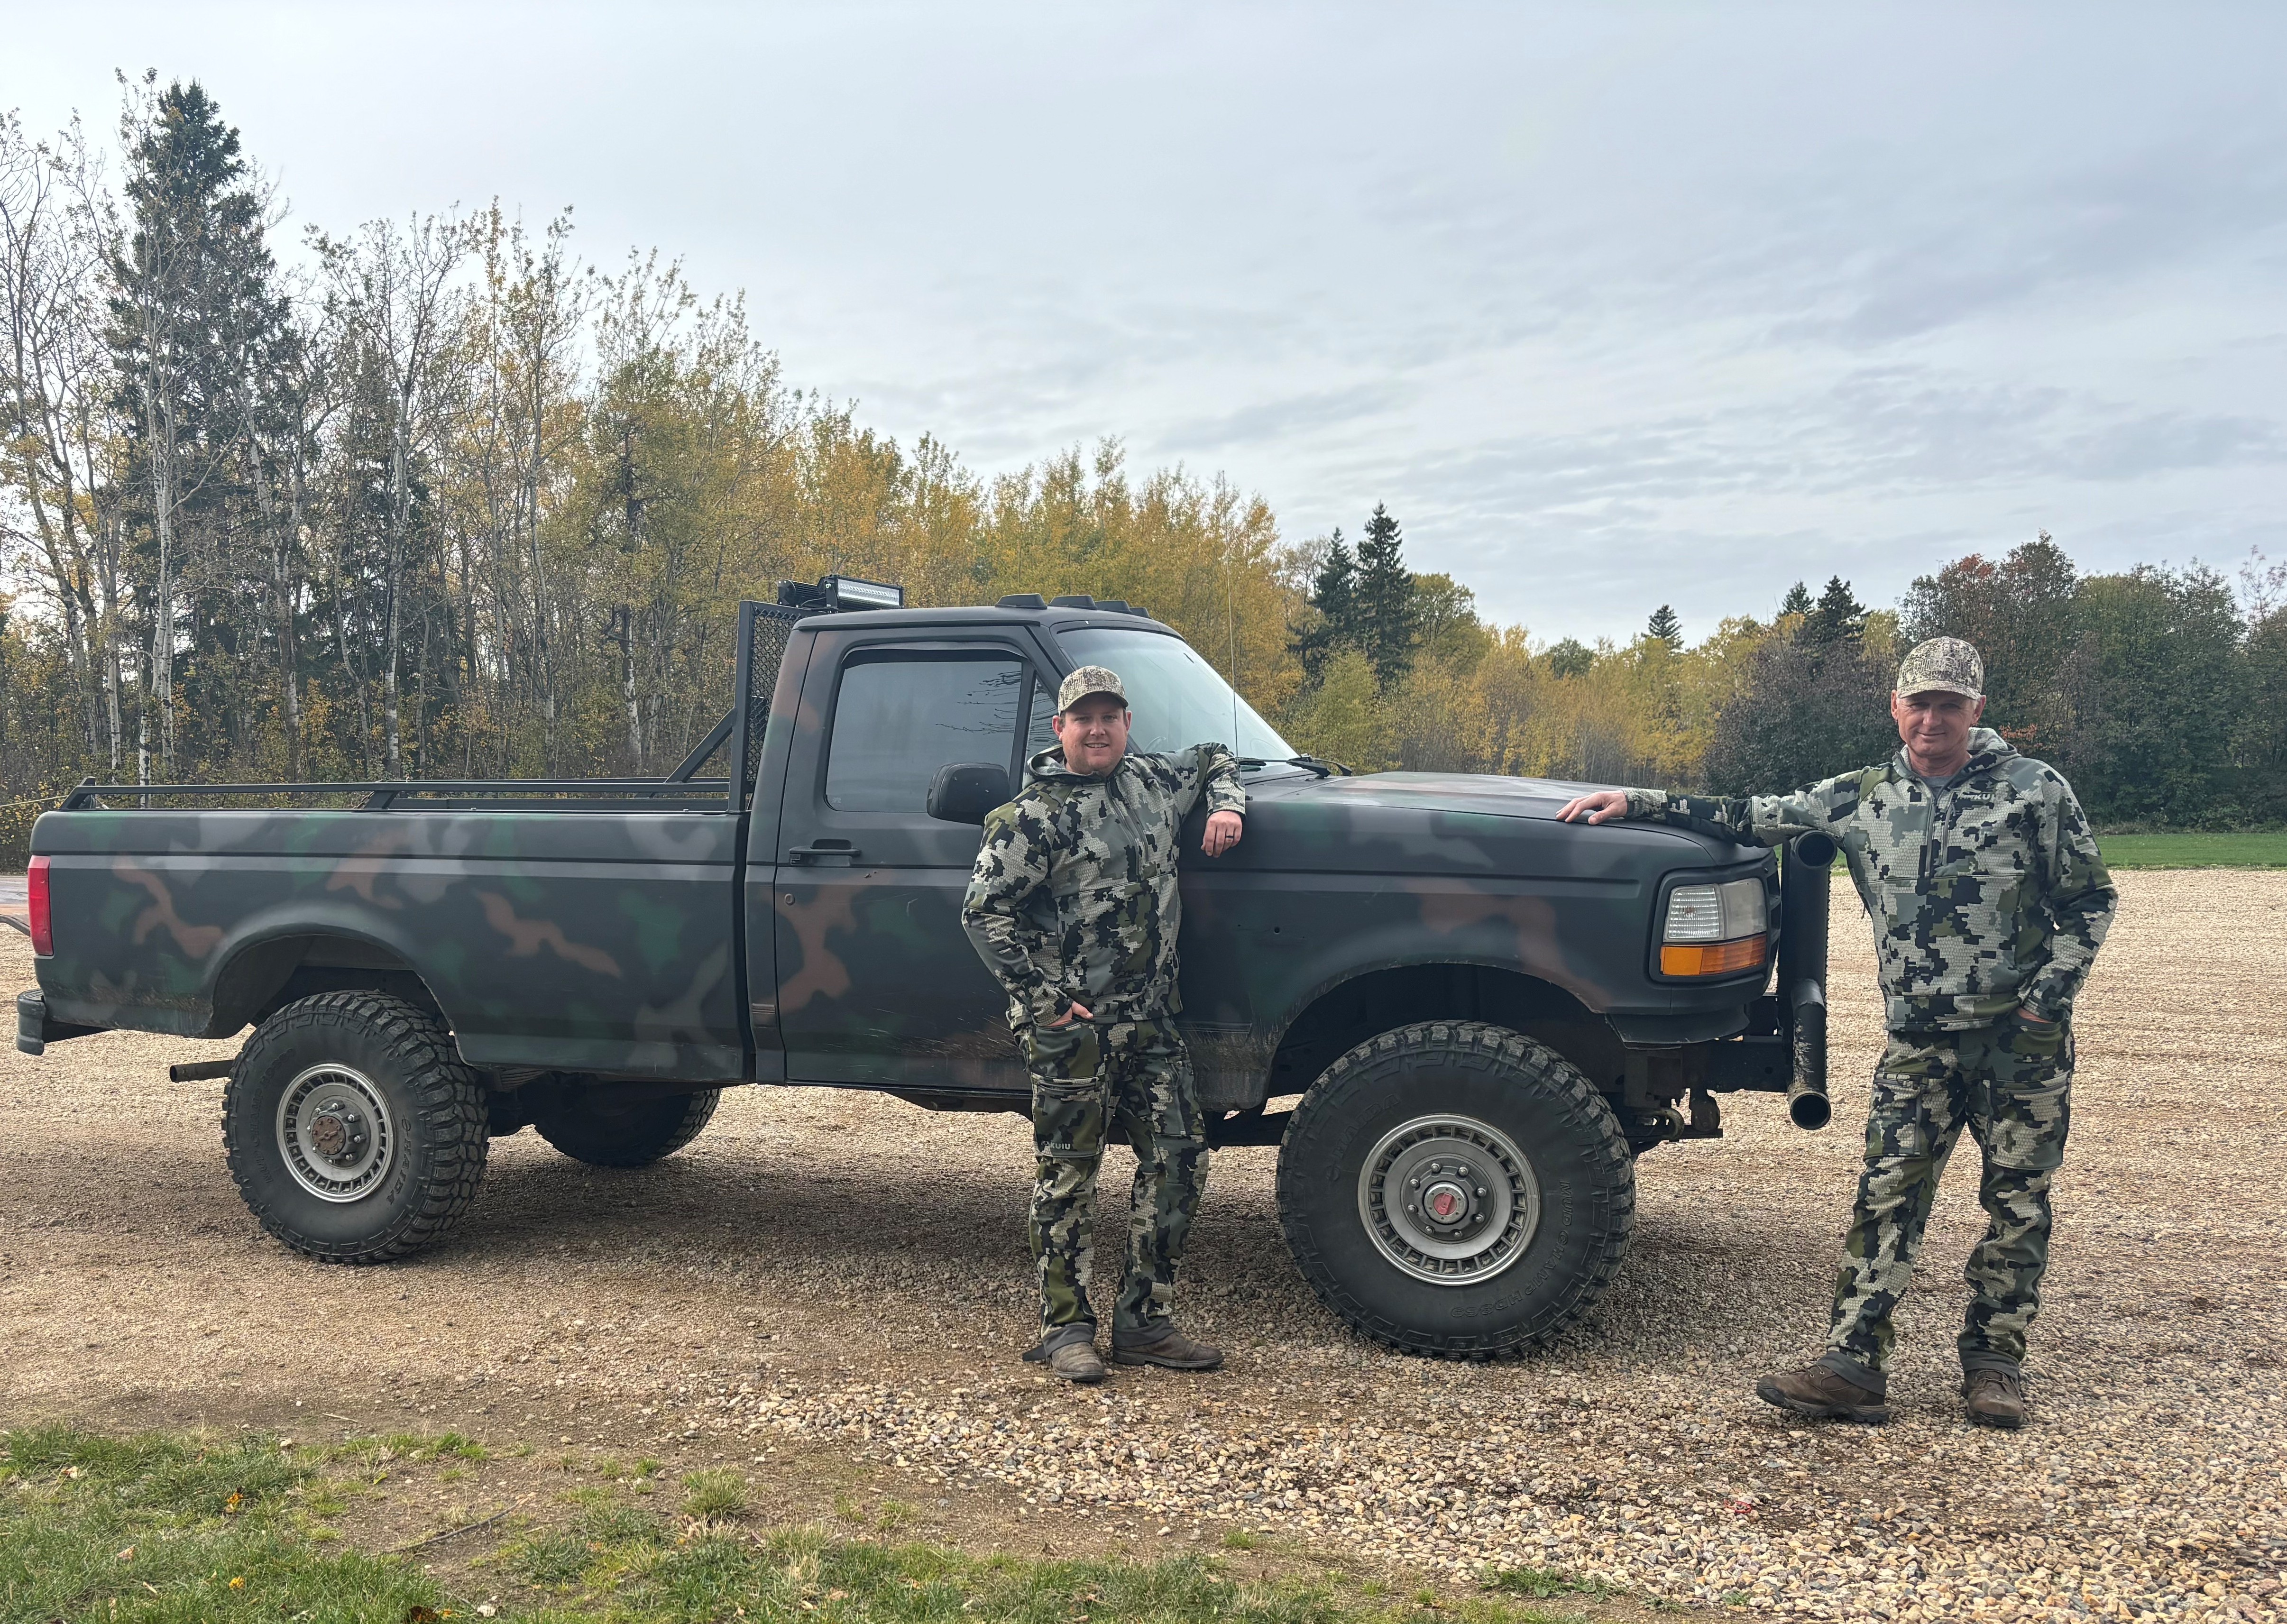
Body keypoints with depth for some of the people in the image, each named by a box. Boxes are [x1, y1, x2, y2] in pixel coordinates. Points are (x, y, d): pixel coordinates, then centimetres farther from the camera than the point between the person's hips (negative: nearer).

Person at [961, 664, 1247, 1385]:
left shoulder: (1153, 782, 10)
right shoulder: (1035, 815, -7)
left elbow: (1214, 757, 30)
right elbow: (982, 911, -9)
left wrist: (1227, 806, 8)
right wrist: (1043, 998, -13)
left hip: (1150, 1020, 6)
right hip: (1071, 1024, -6)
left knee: (1179, 1158, 4)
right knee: (1068, 1176, 1)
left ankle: (1144, 1323, 15)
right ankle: (1065, 1331, 12)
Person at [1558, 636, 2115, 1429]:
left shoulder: (2036, 790, -3)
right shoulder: (1861, 798, 4)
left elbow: (2090, 900, 3)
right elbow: (1750, 817, 7)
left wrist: (2050, 992, -9)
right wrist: (1636, 801, 0)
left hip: (2025, 1037, -1)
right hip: (1921, 1042, 1)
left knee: (2018, 1203, 6)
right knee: (1888, 1197, -5)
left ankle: (1994, 1363, 20)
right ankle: (1852, 1366, -5)